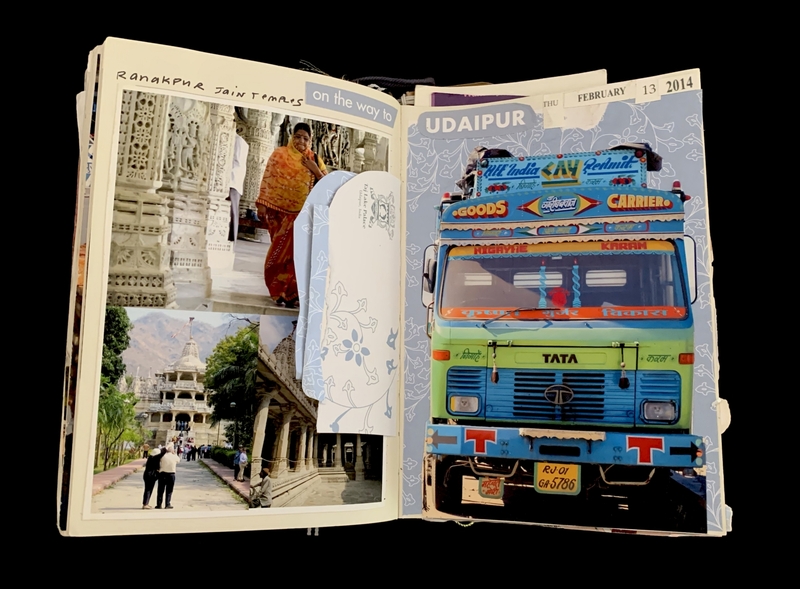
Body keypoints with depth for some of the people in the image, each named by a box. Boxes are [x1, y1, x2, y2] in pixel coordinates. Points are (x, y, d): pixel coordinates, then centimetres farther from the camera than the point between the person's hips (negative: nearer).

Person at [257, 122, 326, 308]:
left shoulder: (314, 160, 10)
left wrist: (315, 170, -8)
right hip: (280, 212, -2)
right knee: (281, 251, 2)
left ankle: (291, 293, 11)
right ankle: (279, 292, 12)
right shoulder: (279, 154, 3)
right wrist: (262, 202, -10)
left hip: (303, 215, 2)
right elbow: (268, 178, -2)